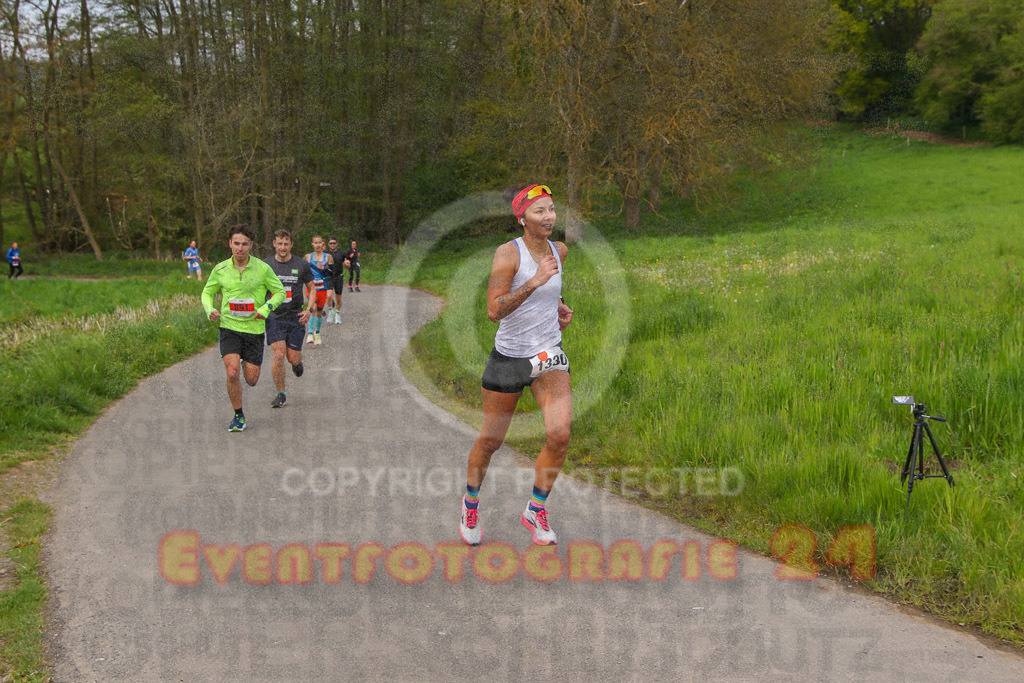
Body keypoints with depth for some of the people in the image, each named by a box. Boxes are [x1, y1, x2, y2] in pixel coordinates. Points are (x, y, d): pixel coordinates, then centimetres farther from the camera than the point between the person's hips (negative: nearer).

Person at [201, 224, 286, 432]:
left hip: (254, 328, 0)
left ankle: (247, 364, 42)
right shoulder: (220, 270, -2)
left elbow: (279, 292, 4)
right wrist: (210, 310, -8)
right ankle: (238, 416, 3)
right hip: (229, 327, 0)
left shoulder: (262, 269, -6)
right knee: (232, 374, -17)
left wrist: (265, 309, -13)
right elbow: (207, 292, 13)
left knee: (251, 380, 4)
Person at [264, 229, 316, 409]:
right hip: (274, 317, 0)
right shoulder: (266, 265, 1)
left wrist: (309, 309, -5)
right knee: (279, 355, -15)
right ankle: (281, 394, 2)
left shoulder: (301, 265, 0)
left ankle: (297, 362, 41)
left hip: (296, 318, 0)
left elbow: (312, 289, 9)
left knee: (293, 358, 1)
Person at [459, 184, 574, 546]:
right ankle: (471, 502, 36)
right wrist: (535, 282, -32)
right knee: (490, 440, 8)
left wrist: (557, 303, 9)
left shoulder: (559, 251, 3)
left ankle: (535, 510, 5)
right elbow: (494, 310, -25)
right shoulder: (507, 252, -15)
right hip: (509, 357, -4)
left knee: (560, 434, -15)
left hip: (549, 355, 4)